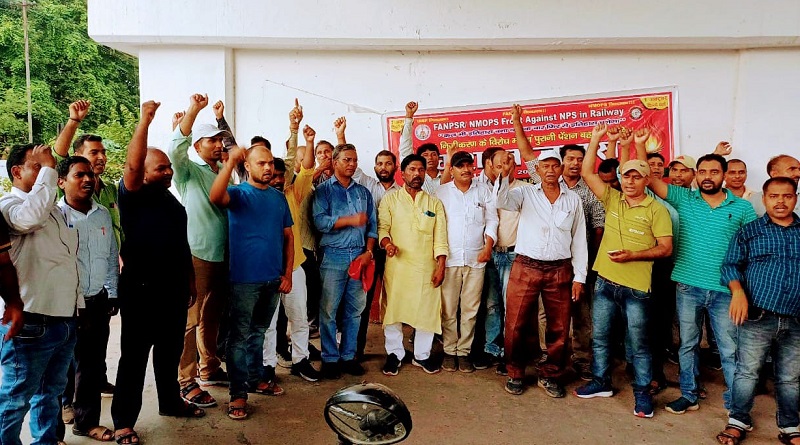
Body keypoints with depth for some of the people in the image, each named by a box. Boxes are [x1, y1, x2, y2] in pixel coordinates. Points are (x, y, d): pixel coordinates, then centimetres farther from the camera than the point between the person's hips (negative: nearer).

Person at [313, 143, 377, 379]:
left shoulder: (363, 192, 16)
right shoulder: (324, 190, 3)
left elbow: (372, 225, 11)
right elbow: (320, 221, -12)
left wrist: (368, 251, -2)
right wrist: (351, 220, -15)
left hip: (360, 256, 4)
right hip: (334, 255, -4)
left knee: (355, 309, 7)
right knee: (329, 309, 0)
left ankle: (348, 356, 18)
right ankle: (330, 358, 11)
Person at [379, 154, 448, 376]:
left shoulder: (435, 203, 11)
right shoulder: (390, 200, 7)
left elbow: (440, 238, 7)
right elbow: (382, 227, 1)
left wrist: (441, 267, -1)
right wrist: (387, 243, -21)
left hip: (426, 267, 1)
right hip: (397, 266, -1)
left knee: (427, 310, 5)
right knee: (393, 309, 3)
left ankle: (422, 355, 23)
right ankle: (394, 353, 21)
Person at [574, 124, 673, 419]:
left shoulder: (657, 210, -5)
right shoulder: (612, 199, 6)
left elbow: (666, 248, -9)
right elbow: (587, 173, 2)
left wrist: (632, 255, -20)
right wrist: (596, 140, -2)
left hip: (636, 286, -4)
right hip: (605, 281, 5)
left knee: (638, 342, 6)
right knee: (599, 336, 14)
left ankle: (642, 392, 22)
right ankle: (601, 382, 30)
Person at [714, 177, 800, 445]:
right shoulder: (749, 231, 6)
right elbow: (731, 264, 3)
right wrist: (738, 291, -14)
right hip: (757, 317, -2)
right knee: (747, 372, 1)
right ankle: (738, 422, 15)